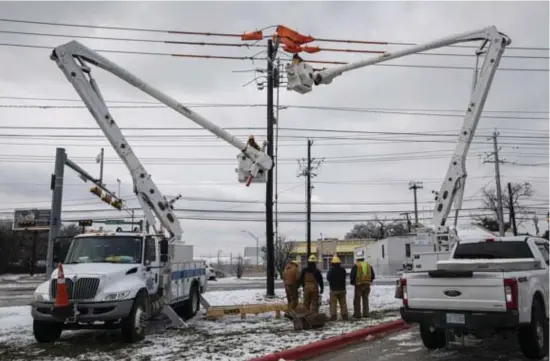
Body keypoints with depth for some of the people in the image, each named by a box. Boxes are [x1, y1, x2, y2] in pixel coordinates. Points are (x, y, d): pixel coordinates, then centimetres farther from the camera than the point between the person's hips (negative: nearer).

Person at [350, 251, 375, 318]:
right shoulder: (369, 265, 6)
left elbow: (352, 275, -13)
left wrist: (352, 282, 5)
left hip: (359, 285, -5)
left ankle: (357, 314, 5)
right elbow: (372, 276, 10)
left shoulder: (356, 266, -11)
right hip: (367, 285, 5)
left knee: (357, 300, 4)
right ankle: (366, 314, 15)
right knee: (365, 299, 15)